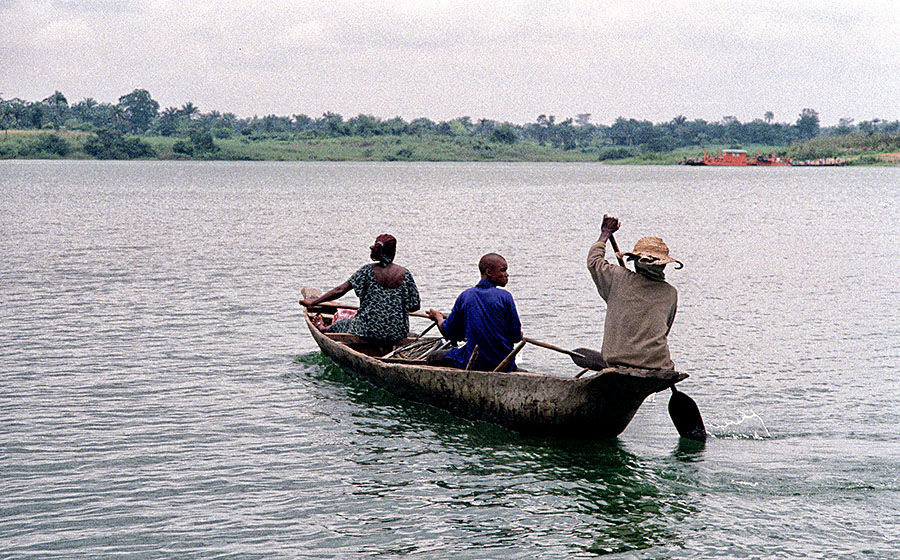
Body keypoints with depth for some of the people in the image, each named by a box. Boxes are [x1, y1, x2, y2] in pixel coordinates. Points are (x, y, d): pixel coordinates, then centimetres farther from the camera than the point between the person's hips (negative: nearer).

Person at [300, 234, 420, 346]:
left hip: (369, 330, -1)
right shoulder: (404, 273, -3)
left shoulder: (368, 270, -6)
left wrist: (313, 302, -2)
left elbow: (340, 290, -9)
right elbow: (415, 306, 2)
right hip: (397, 334, 1)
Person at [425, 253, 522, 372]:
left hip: (473, 364, 0)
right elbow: (516, 337, -7)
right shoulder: (505, 296, -9)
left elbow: (448, 333, 6)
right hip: (505, 365, 0)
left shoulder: (465, 296, -2)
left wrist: (438, 317, 27)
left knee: (433, 358, 18)